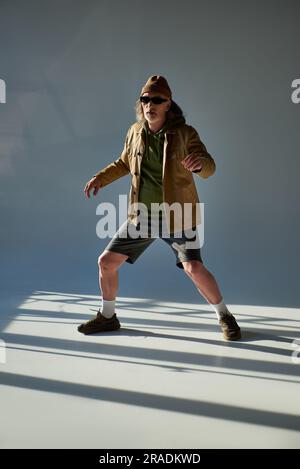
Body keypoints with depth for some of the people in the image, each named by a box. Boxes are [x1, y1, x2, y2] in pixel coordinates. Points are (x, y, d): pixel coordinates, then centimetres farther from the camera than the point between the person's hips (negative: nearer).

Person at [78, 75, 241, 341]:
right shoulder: (135, 132, 3)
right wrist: (100, 178, 8)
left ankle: (224, 316, 11)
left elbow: (209, 168, -17)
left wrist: (200, 163, -41)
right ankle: (107, 317, 27)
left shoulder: (184, 133, -10)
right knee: (106, 261, 4)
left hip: (178, 216, -4)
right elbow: (124, 163, 20)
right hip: (141, 216, 5)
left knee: (194, 268, -16)